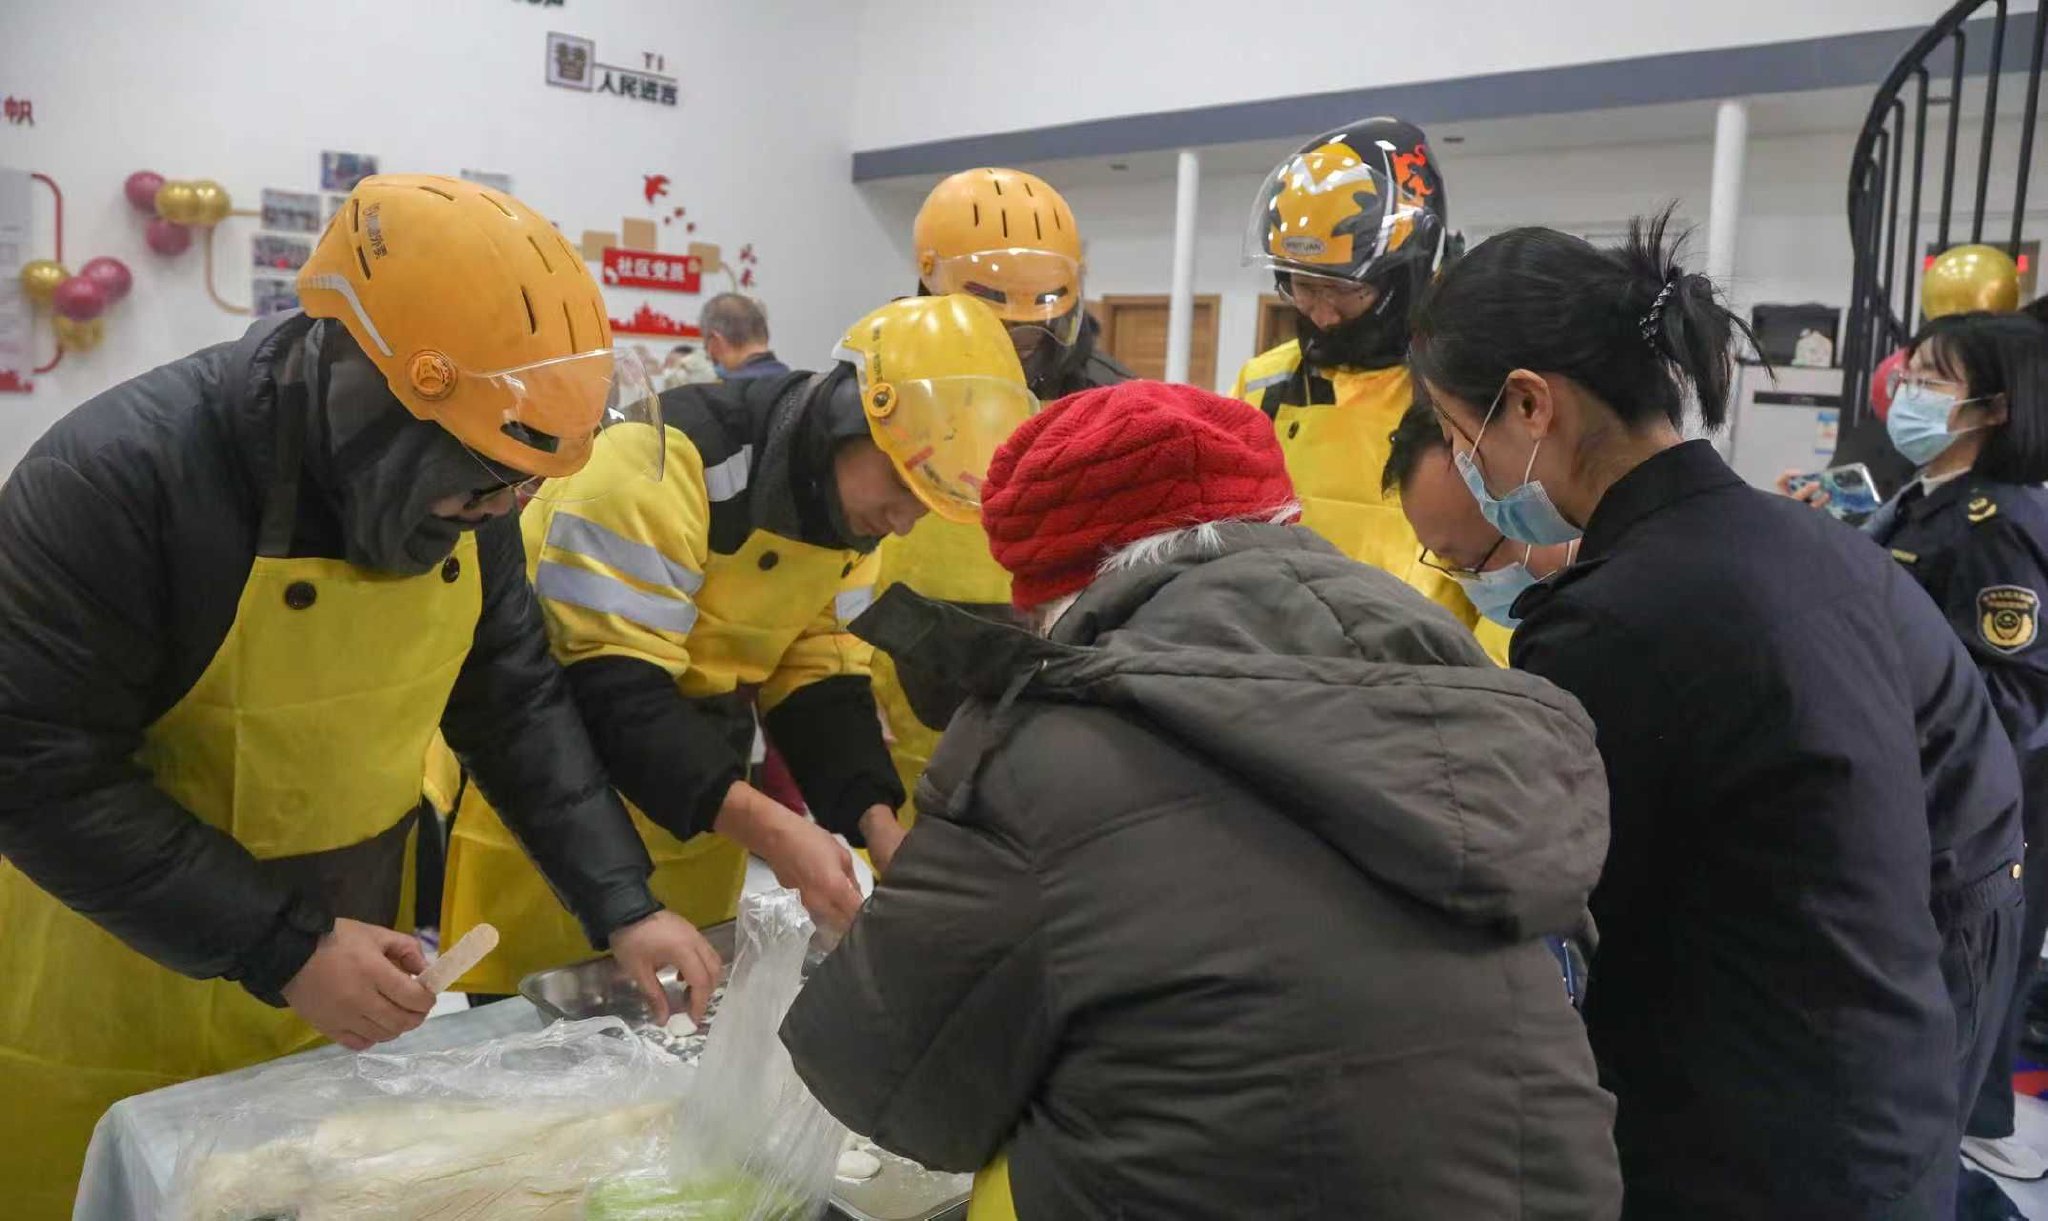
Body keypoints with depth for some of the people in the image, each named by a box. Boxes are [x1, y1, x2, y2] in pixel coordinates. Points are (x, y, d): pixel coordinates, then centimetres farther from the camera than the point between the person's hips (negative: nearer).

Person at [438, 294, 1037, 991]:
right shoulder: (664, 460, -26)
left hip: (698, 827, 7)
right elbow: (610, 683, -29)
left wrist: (877, 826, -11)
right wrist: (765, 825, -35)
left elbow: (820, 676, 2)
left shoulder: (852, 502, -1)